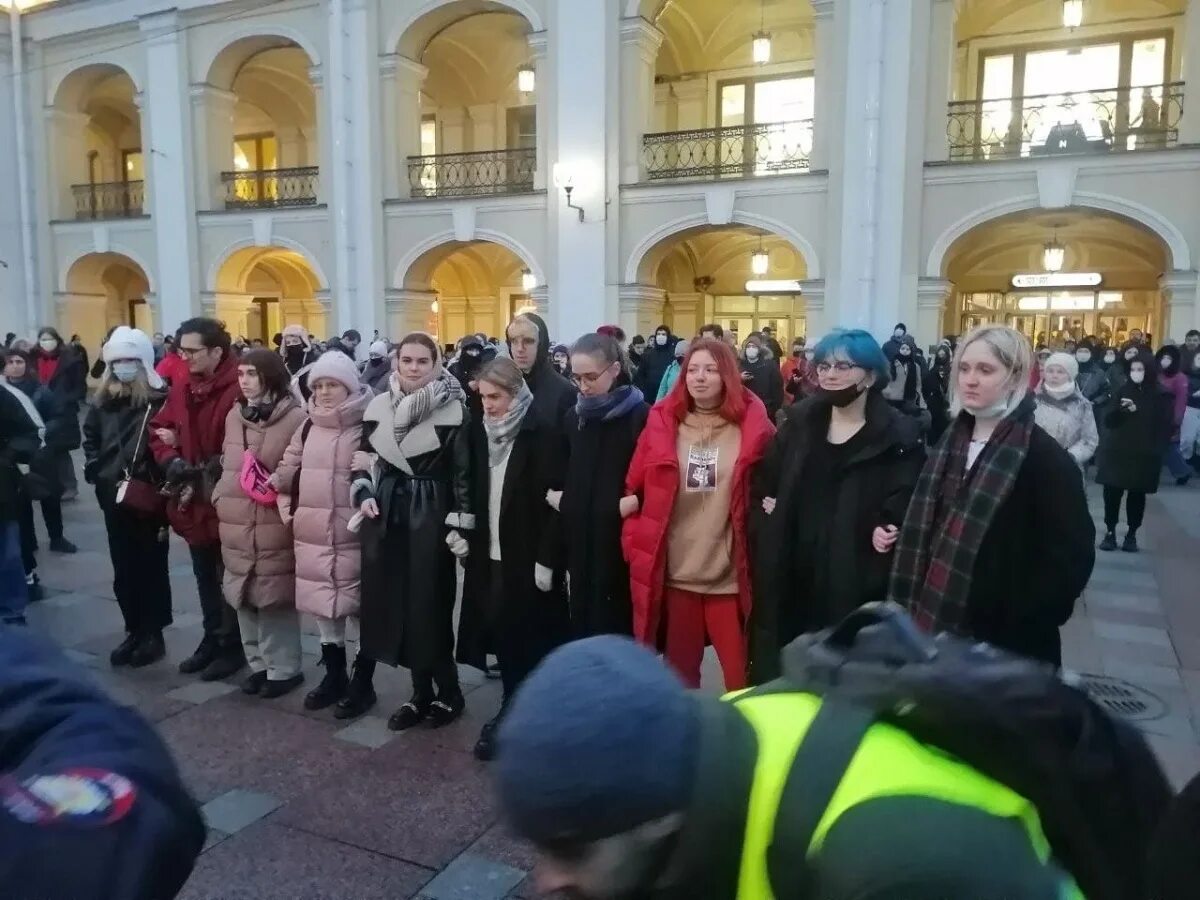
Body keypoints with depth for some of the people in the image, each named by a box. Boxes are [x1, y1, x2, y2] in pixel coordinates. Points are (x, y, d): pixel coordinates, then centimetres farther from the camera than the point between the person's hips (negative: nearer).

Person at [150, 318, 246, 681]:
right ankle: (212, 639, 37)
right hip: (192, 499, 8)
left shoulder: (238, 390, -20)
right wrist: (171, 461, -6)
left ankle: (232, 646, 23)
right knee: (205, 577, 21)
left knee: (228, 578, 7)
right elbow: (158, 430, 12)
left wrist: (207, 471, -20)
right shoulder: (180, 388, 5)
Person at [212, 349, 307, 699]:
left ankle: (283, 668, 15)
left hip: (275, 528, -6)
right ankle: (259, 663, 27)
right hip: (236, 527, 7)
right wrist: (221, 496, 11)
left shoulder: (295, 417, -10)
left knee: (276, 598, 1)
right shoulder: (234, 415, 11)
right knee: (245, 598, 13)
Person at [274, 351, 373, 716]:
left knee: (360, 607, 5)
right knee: (323, 606, 17)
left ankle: (363, 683, 19)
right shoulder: (308, 427, 10)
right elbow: (292, 471, 19)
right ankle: (334, 676, 33)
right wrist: (290, 505, 8)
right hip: (312, 534, 7)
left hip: (352, 536, -7)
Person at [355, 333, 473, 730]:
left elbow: (463, 472, -9)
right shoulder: (378, 407, 6)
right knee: (397, 602, 9)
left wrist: (461, 526, -11)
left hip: (430, 516, -5)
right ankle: (421, 692, 23)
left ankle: (448, 691, 18)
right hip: (387, 515, 5)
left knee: (430, 604, -1)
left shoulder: (453, 410, -8)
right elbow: (365, 458, 16)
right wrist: (364, 494, 0)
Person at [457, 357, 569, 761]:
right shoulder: (481, 433, 8)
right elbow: (474, 493, 14)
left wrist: (546, 559, -16)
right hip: (489, 554, 6)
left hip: (528, 558, -6)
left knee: (525, 638, 1)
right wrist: (466, 537, 7)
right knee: (500, 634, 10)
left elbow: (555, 501, -15)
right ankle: (513, 709, 24)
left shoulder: (541, 435, -12)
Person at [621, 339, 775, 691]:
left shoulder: (751, 424, -2)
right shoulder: (663, 420, 3)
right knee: (679, 672, 17)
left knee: (740, 675, 4)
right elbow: (636, 485, 6)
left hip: (730, 574, -2)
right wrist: (638, 546, -1)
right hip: (673, 571, 2)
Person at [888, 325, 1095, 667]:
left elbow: (1071, 558, -13)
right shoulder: (952, 441, 6)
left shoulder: (1047, 459, -12)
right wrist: (917, 607, 4)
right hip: (937, 623, 6)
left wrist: (1022, 624, -14)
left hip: (1006, 643, -6)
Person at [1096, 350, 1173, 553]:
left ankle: (1132, 534, 17)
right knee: (1112, 492, -2)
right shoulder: (1122, 391, 4)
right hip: (1117, 452, 1)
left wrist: (1158, 452, -12)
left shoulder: (1162, 396, -1)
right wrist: (1122, 410, -20)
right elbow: (1108, 421, 0)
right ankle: (1110, 532, 10)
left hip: (1144, 456, -1)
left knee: (1137, 495, 5)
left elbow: (1166, 428, -2)